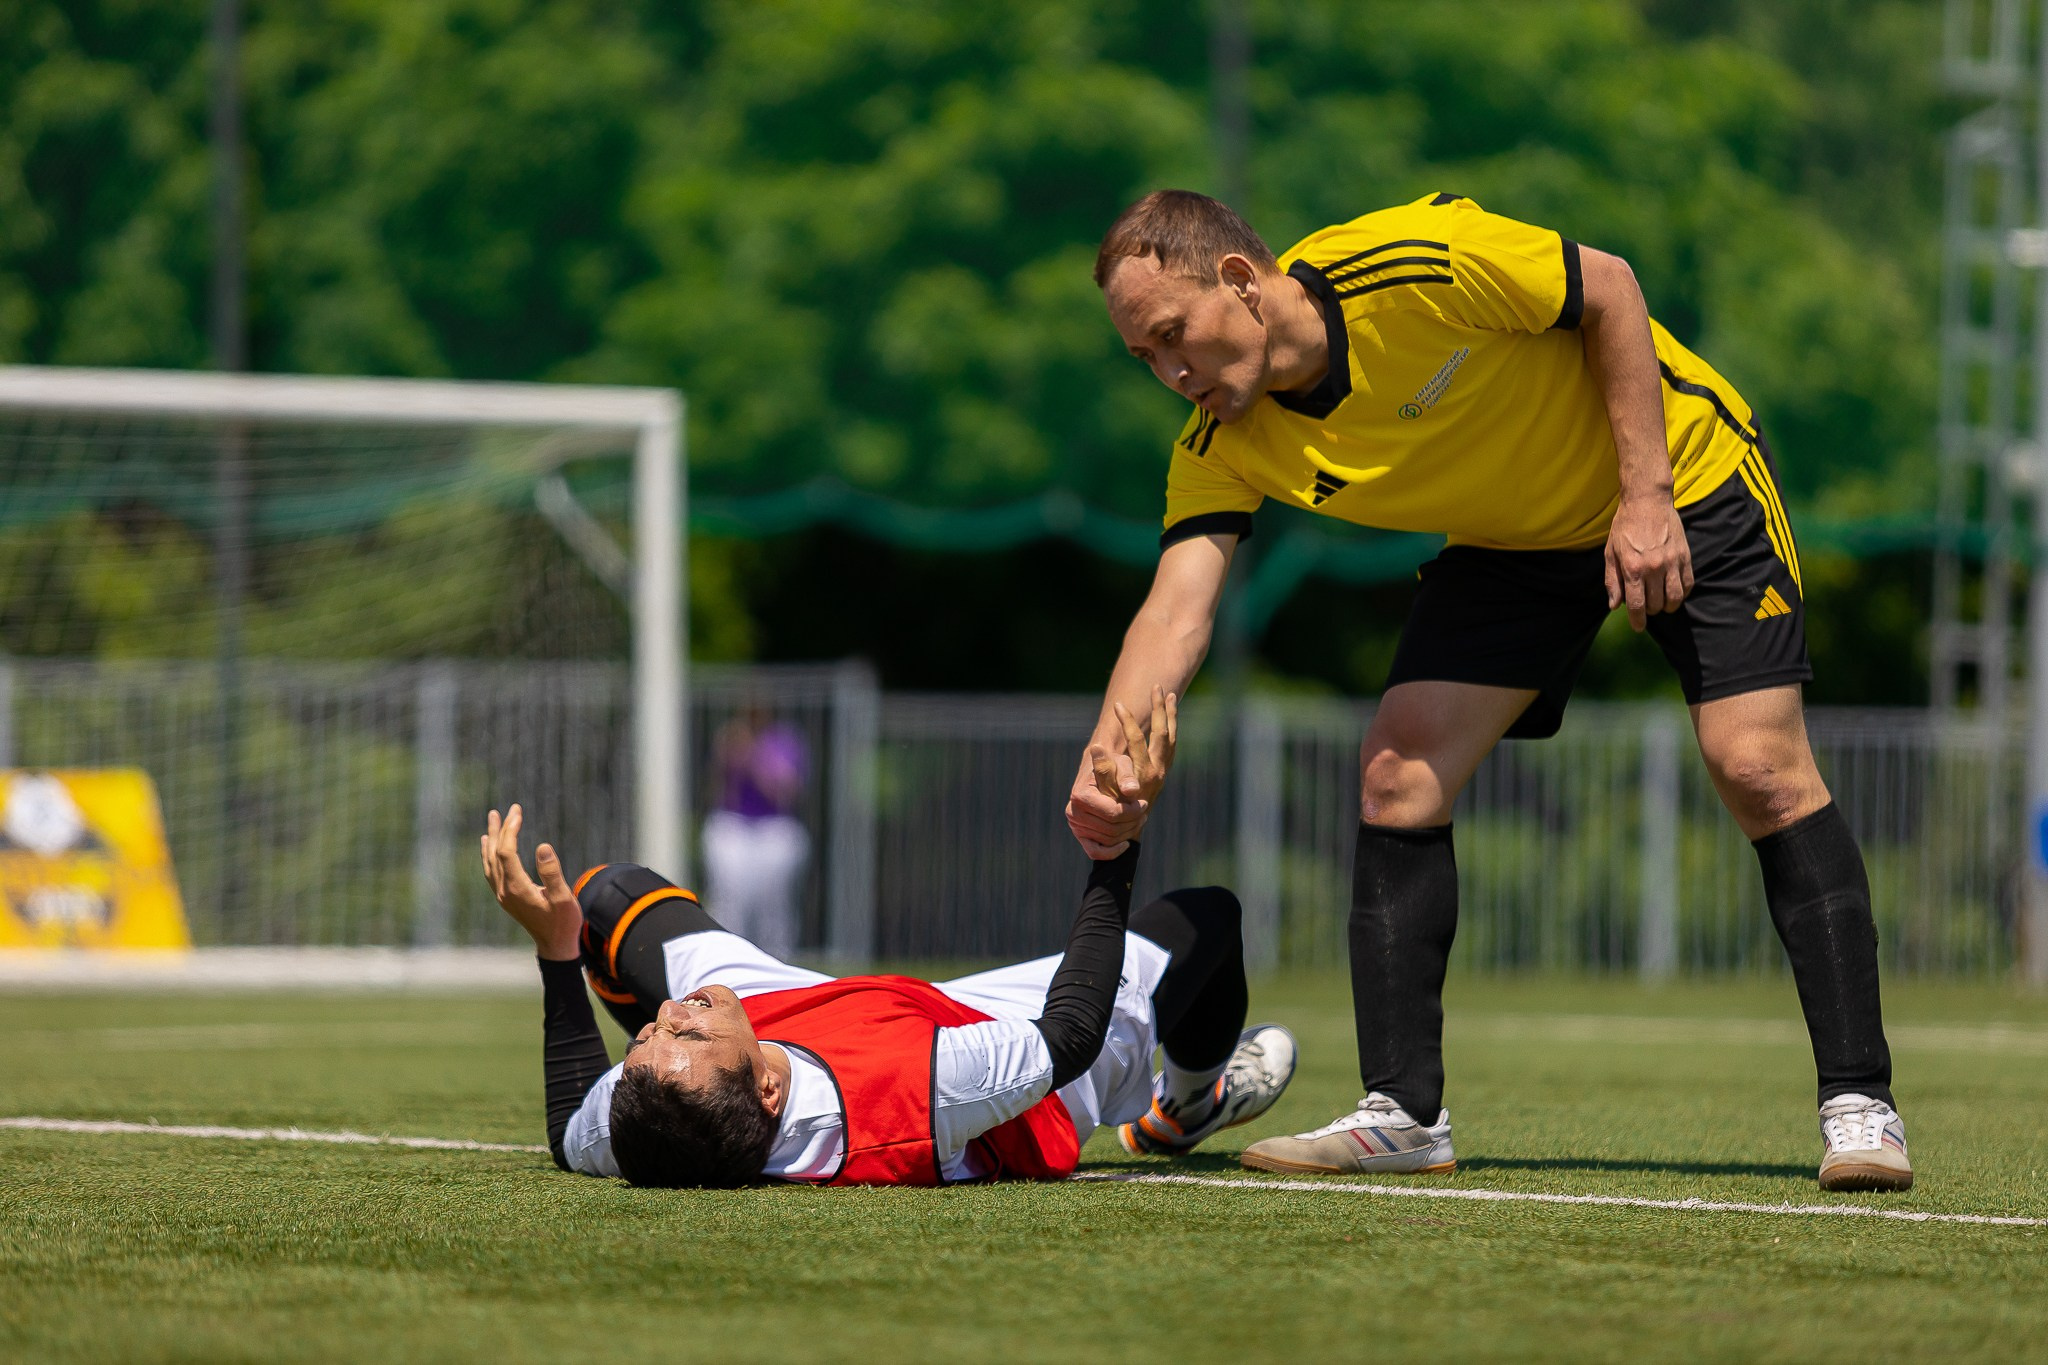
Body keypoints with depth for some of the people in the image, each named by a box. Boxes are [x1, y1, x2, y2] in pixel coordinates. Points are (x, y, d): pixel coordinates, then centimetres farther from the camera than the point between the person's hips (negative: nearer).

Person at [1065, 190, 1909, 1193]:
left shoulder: (1408, 263, -32)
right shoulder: (1223, 448, -15)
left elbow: (1607, 287, -20)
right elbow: (1174, 611, -22)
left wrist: (1647, 496, -22)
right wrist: (1109, 763, -40)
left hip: (1679, 471, -5)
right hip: (1512, 540, 5)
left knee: (1760, 769, -16)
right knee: (1397, 775, -9)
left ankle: (1858, 1102, -10)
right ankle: (1402, 1115, -1)